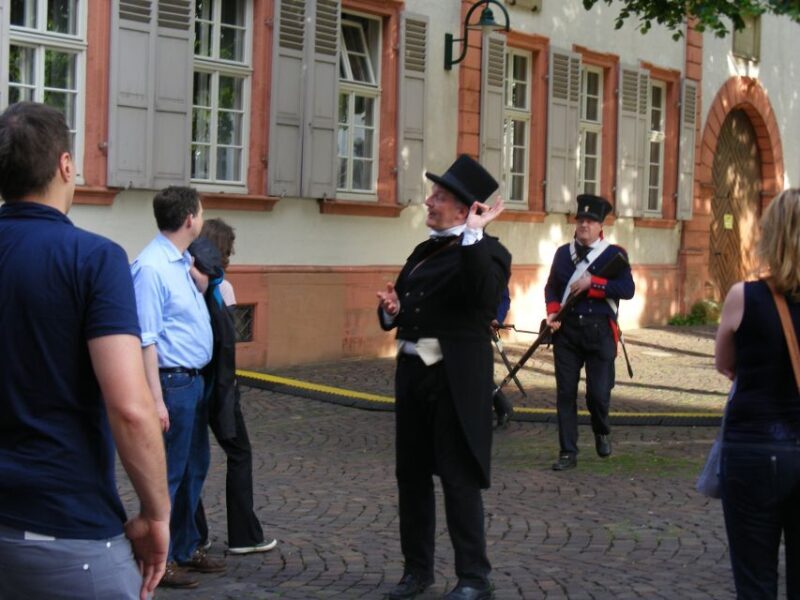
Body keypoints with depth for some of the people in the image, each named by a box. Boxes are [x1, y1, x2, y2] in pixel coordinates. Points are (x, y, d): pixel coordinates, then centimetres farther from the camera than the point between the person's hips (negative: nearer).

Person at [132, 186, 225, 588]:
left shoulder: (181, 262, 10)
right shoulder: (151, 267, -19)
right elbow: (145, 340, -21)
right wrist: (157, 400, -23)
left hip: (194, 381, 10)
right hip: (171, 382, -10)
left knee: (194, 469, 18)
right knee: (168, 475, 0)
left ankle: (185, 548, 32)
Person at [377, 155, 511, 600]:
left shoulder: (487, 252, -9)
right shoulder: (425, 251, 14)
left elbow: (484, 297, -31)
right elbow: (400, 312, 20)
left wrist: (472, 234, -26)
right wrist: (391, 309, -3)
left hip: (455, 381, -8)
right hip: (412, 374, 8)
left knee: (460, 478, -2)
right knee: (412, 475, 14)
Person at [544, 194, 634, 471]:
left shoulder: (614, 254, -1)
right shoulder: (563, 253, 11)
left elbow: (627, 290, -10)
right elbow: (551, 287, 14)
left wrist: (593, 282, -18)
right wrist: (553, 312, -4)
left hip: (599, 331, -3)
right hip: (567, 330, 3)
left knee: (598, 392, -3)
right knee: (565, 393, 1)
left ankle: (602, 432, 29)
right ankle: (568, 452, 8)